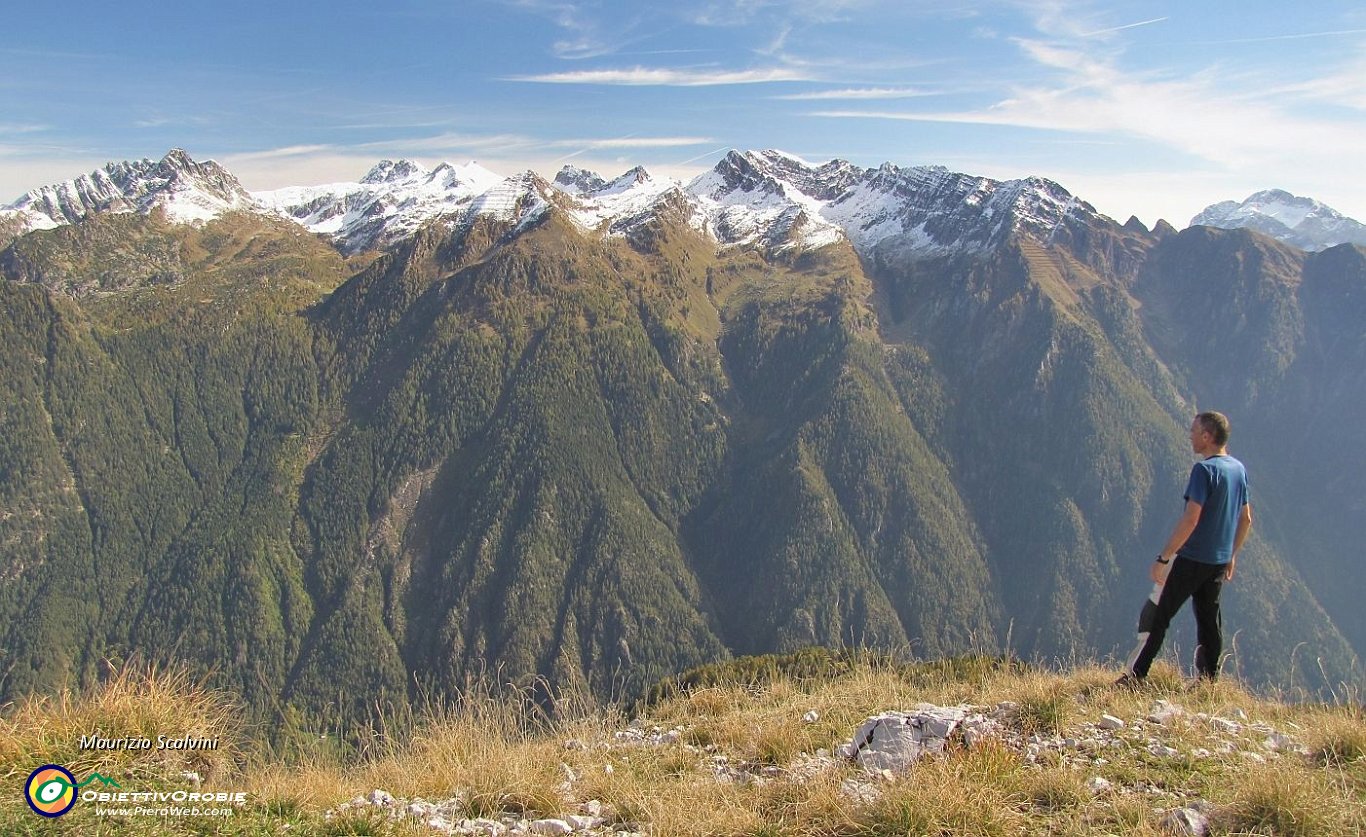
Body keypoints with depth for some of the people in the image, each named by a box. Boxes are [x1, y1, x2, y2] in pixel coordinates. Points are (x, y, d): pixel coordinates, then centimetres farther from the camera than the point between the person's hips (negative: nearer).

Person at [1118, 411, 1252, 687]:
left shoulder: (1204, 469, -18)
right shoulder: (1239, 469, 7)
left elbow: (1191, 519, -24)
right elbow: (1246, 518, 16)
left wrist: (1163, 558, -20)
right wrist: (1232, 555, 26)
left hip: (1192, 559, -8)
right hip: (1220, 561, 8)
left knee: (1158, 617, -1)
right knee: (1209, 620, 15)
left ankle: (1135, 677, 3)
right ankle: (1209, 682, 20)